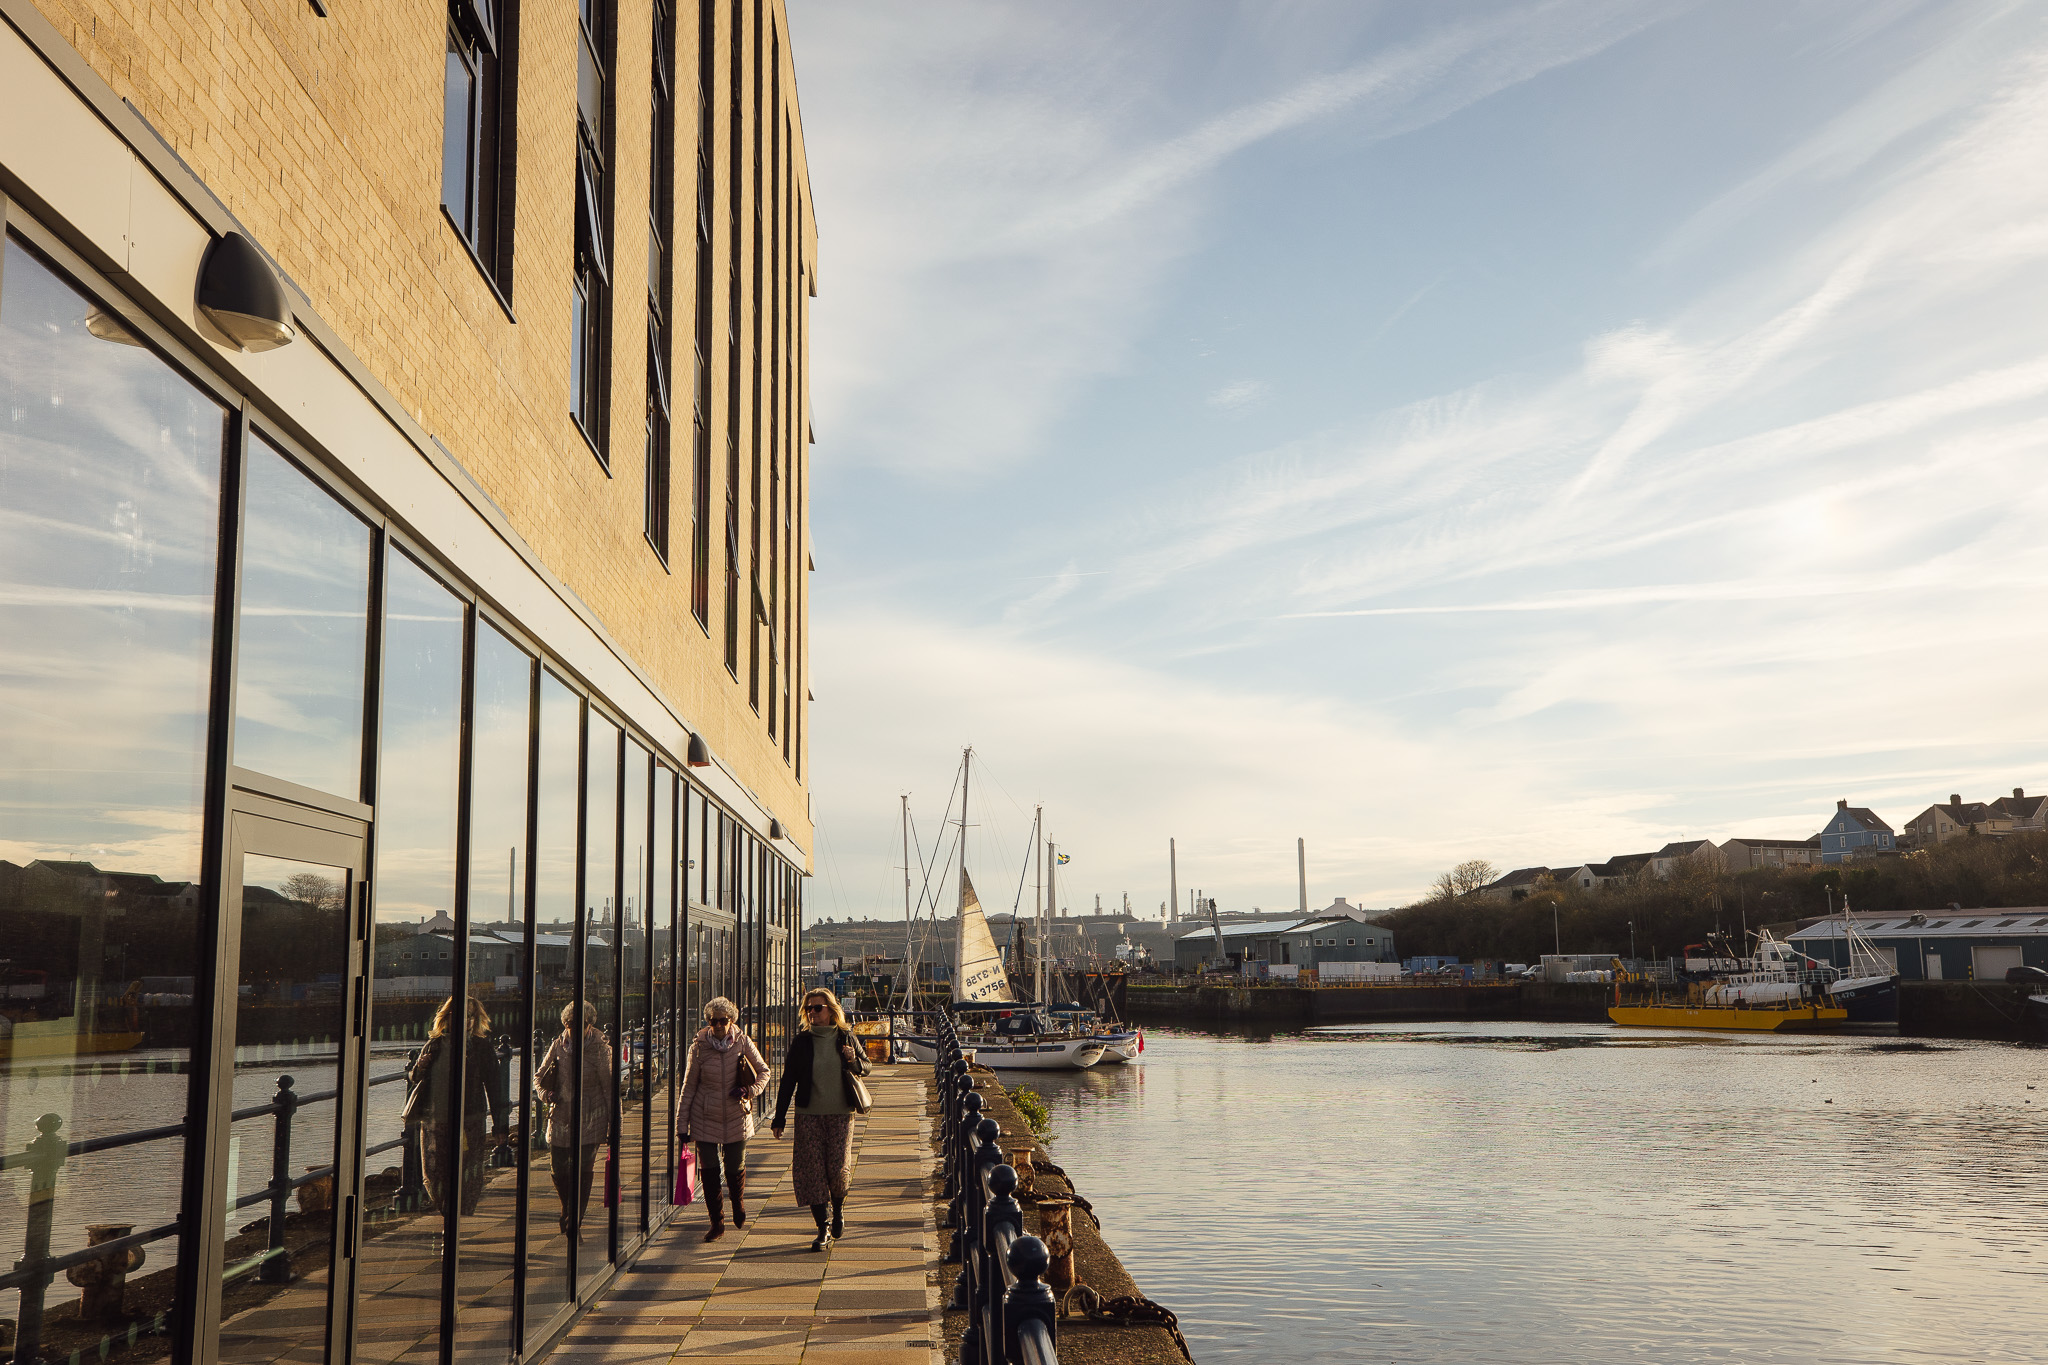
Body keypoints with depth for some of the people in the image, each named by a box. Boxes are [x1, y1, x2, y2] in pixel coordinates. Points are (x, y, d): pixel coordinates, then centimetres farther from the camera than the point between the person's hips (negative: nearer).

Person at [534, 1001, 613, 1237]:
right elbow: (539, 1076, 15)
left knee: (582, 1171, -8)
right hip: (561, 1117, 3)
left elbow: (608, 1088, -1)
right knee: (558, 1169, 7)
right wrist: (547, 1093, -7)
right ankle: (568, 1209, 35)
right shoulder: (558, 1046, 3)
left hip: (590, 1120, -3)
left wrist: (612, 1124, -2)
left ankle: (574, 1222, 4)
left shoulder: (599, 1049, -6)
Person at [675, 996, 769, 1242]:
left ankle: (738, 1204, 38)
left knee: (735, 1168, 6)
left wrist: (749, 1090, -12)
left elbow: (763, 1072, 8)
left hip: (737, 1118, 0)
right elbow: (688, 1087, 2)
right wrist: (682, 1124, 2)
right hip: (705, 1119, 0)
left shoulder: (743, 1043, -6)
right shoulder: (698, 1048, -6)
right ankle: (717, 1223, 15)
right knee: (709, 1171, -1)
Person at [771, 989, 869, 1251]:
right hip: (809, 1114, 1)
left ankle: (839, 1209, 23)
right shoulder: (801, 1042, 3)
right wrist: (779, 1119, 3)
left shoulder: (846, 1038, 3)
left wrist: (853, 1061, -10)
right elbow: (788, 1080, 6)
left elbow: (866, 1067, 14)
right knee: (811, 1169, -4)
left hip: (841, 1114, -1)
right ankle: (823, 1229, 6)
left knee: (838, 1168, -7)